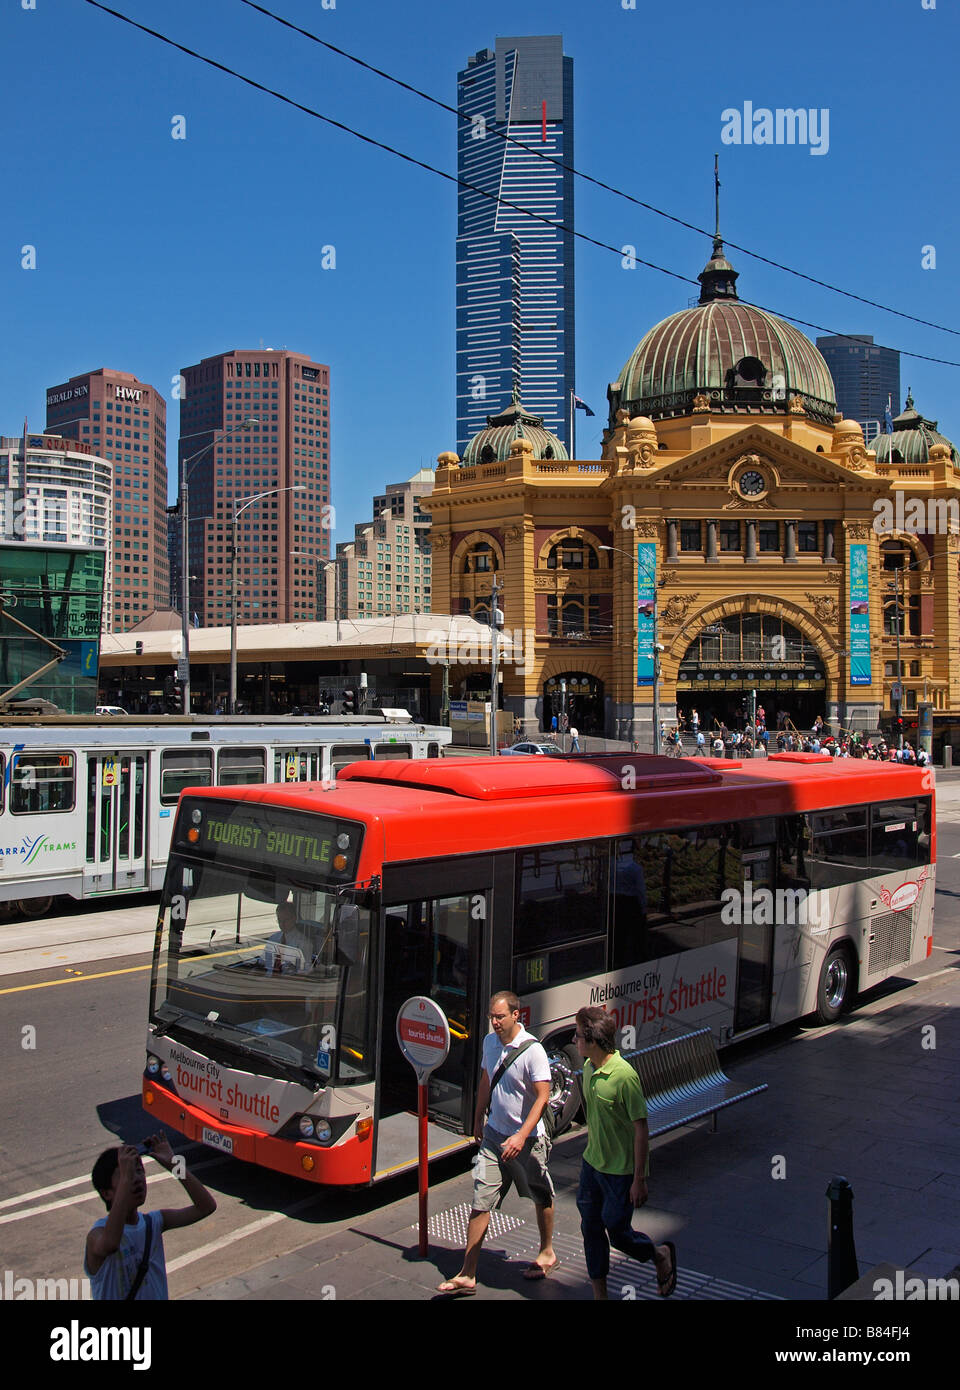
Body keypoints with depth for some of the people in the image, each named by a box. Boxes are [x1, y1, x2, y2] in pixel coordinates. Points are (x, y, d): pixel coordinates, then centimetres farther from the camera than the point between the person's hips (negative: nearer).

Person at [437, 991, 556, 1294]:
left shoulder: (532, 1050, -19)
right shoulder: (490, 1042, 2)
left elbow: (542, 1097, -21)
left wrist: (521, 1136, -27)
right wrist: (478, 1119, 20)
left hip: (527, 1138, -5)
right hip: (494, 1134, 5)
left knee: (541, 1198, 16)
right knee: (480, 1202, 0)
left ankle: (547, 1253, 39)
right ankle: (467, 1275, 6)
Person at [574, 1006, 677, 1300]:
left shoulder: (624, 1075, -26)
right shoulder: (589, 1067, -1)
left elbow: (641, 1129, -20)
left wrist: (639, 1179, -18)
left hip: (621, 1170, -7)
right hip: (592, 1163, 7)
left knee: (617, 1233, 5)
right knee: (590, 1229, 11)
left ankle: (661, 1255, 34)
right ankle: (599, 1293, 26)